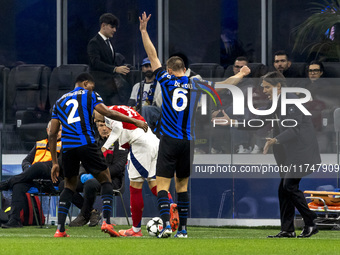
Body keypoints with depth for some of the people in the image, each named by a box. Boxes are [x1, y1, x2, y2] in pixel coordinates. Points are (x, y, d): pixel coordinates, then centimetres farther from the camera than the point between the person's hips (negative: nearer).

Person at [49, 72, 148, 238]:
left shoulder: (59, 102, 23)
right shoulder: (89, 95, 11)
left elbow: (52, 134, 19)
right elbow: (108, 113, -4)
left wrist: (54, 162, 21)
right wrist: (134, 121, 1)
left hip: (67, 147, 4)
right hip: (86, 144, -4)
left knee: (69, 186, 19)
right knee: (106, 180, 9)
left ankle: (60, 229, 6)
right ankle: (106, 221, -9)